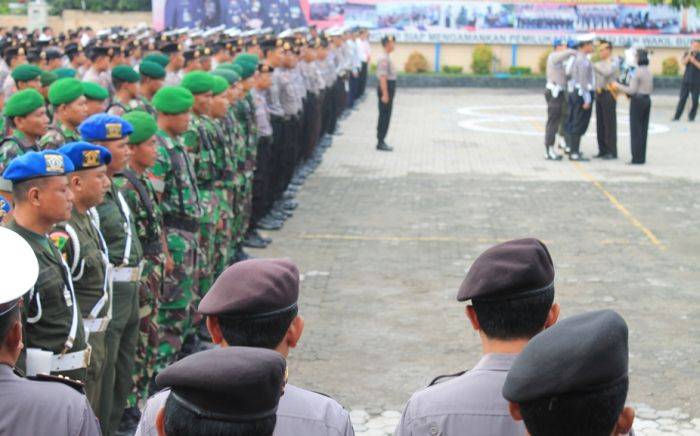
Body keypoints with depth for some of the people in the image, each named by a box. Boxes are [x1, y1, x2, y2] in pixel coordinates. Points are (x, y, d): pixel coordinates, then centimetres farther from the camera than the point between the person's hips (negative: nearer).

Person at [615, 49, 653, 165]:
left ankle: (637, 158, -4)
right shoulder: (649, 72, 10)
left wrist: (619, 86, -6)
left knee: (636, 129, -3)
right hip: (647, 99, 8)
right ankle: (642, 157, 13)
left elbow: (632, 90, -16)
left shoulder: (638, 71, -15)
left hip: (637, 100, -8)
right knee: (643, 129, 10)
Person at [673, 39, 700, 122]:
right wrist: (690, 54, -15)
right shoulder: (686, 54, 9)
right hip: (686, 80, 1)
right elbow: (683, 62, -9)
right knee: (682, 98, -3)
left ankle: (691, 117, 7)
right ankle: (677, 117, -2)